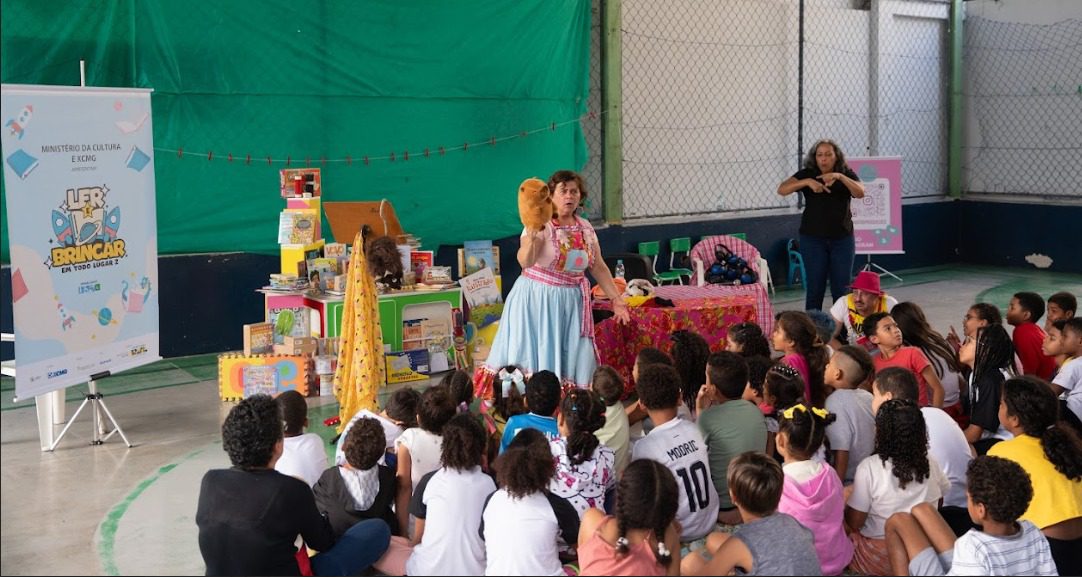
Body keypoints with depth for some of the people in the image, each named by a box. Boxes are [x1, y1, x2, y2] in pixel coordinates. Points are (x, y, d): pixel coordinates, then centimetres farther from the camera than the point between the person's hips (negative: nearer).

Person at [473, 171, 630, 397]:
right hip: (537, 301, -5)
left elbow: (599, 267, 14)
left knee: (569, 360, 5)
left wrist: (616, 298, 9)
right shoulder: (541, 225, -12)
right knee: (534, 358, -5)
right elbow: (525, 262, -27)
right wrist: (531, 238, -45)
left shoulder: (585, 228, 7)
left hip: (571, 302, 5)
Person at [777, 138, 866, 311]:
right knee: (814, 287, 0)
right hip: (813, 239, -1)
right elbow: (781, 190, -15)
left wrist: (839, 176, -31)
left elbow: (860, 193, -17)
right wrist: (807, 182, -29)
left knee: (842, 289, 2)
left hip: (842, 238, 1)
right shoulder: (806, 174, -2)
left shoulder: (846, 174, 2)